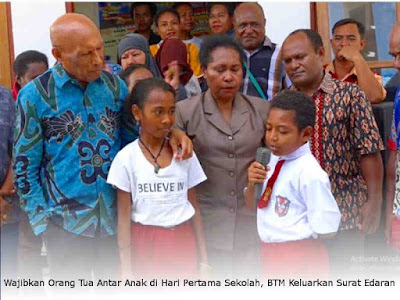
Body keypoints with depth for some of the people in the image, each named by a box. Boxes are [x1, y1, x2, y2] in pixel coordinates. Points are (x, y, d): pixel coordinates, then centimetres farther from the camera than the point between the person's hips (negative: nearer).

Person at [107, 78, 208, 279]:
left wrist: (203, 257, 7)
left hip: (182, 244, 2)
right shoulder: (126, 158, -7)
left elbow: (194, 208, 7)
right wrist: (126, 269, -6)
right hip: (145, 246, -2)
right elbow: (124, 217, -4)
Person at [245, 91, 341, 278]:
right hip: (270, 253, 7)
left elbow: (326, 228, -23)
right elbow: (254, 206, 11)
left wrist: (289, 234, -10)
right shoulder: (274, 160, 1)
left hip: (299, 256, -7)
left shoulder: (309, 172, -21)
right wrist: (252, 184, -9)